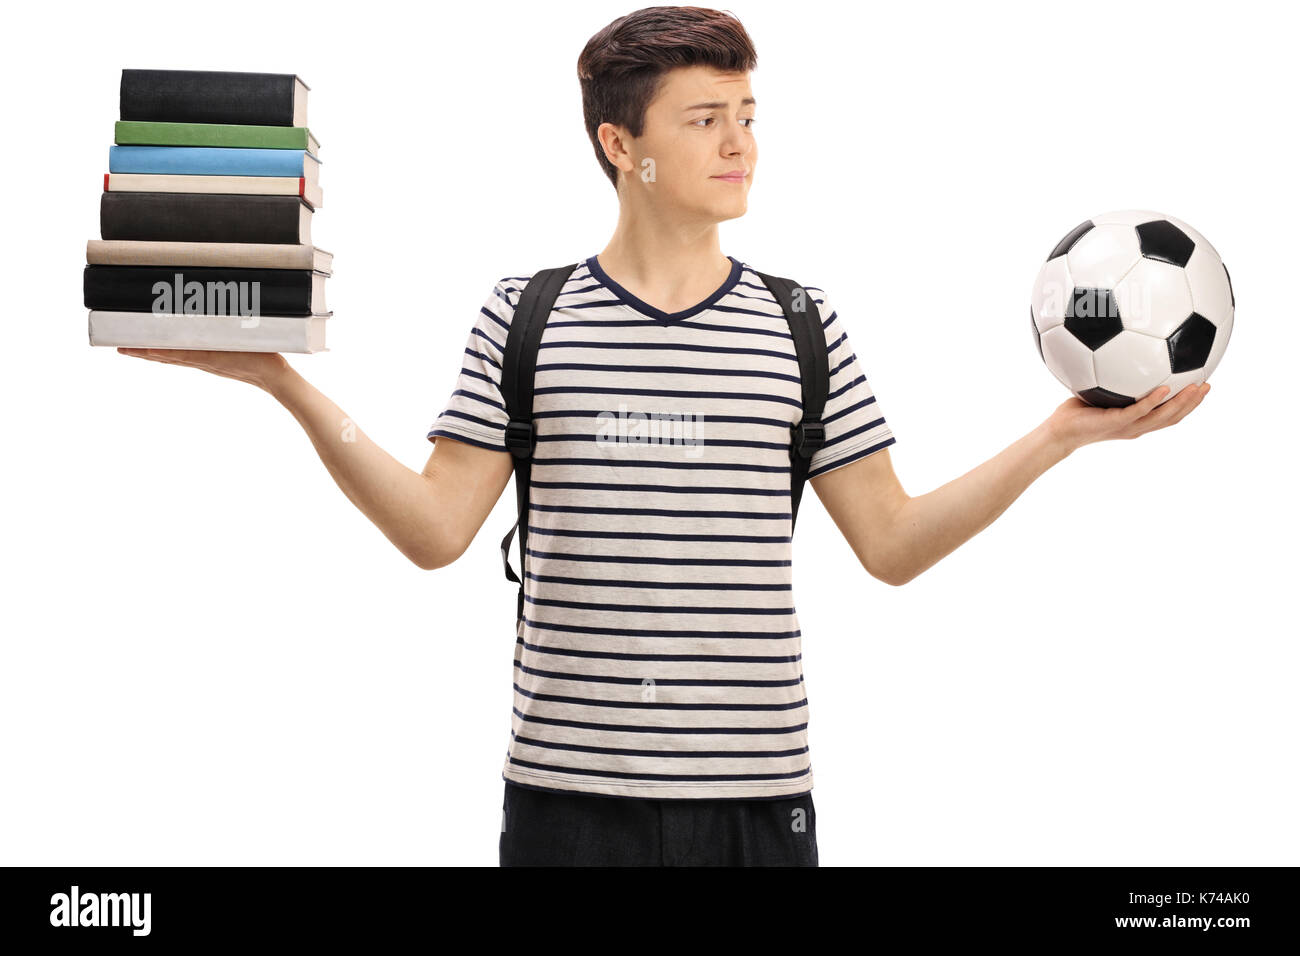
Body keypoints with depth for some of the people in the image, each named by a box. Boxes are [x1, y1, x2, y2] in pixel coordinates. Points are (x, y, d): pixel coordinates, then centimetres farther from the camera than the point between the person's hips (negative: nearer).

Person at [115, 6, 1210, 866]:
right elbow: (436, 531, 0)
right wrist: (289, 385, -7)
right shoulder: (526, 317, 3)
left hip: (756, 790, 1)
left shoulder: (803, 326, 6)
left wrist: (1061, 434, 0)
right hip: (567, 784, -1)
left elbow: (892, 544, 7)